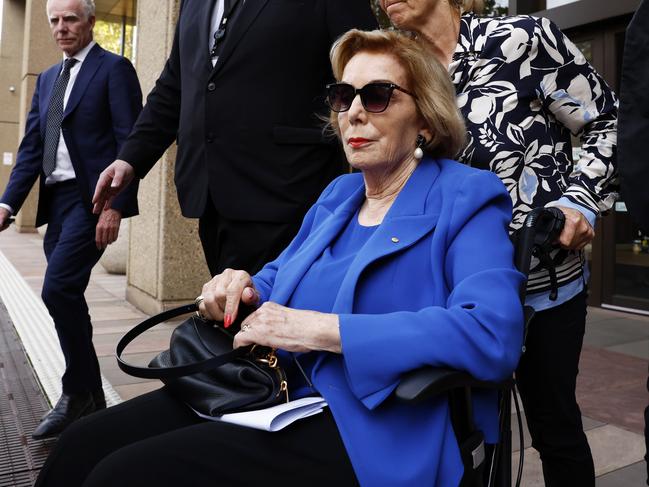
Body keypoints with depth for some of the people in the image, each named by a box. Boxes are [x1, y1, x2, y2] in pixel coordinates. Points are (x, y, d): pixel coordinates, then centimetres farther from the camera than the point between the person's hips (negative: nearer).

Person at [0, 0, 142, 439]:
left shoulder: (114, 69, -2)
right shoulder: (47, 79, 20)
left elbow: (128, 142, -10)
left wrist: (115, 206, -18)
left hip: (92, 198, -8)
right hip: (56, 200, 8)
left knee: (58, 290, -16)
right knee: (66, 298, 9)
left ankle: (80, 393, 0)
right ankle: (87, 397, 21)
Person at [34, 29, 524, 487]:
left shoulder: (465, 201, -7)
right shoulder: (339, 194, 15)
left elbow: (493, 334, -23)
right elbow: (279, 280, 24)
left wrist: (321, 329, -24)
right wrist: (243, 288, -2)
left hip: (364, 435, -7)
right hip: (272, 390, 7)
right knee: (83, 444, -5)